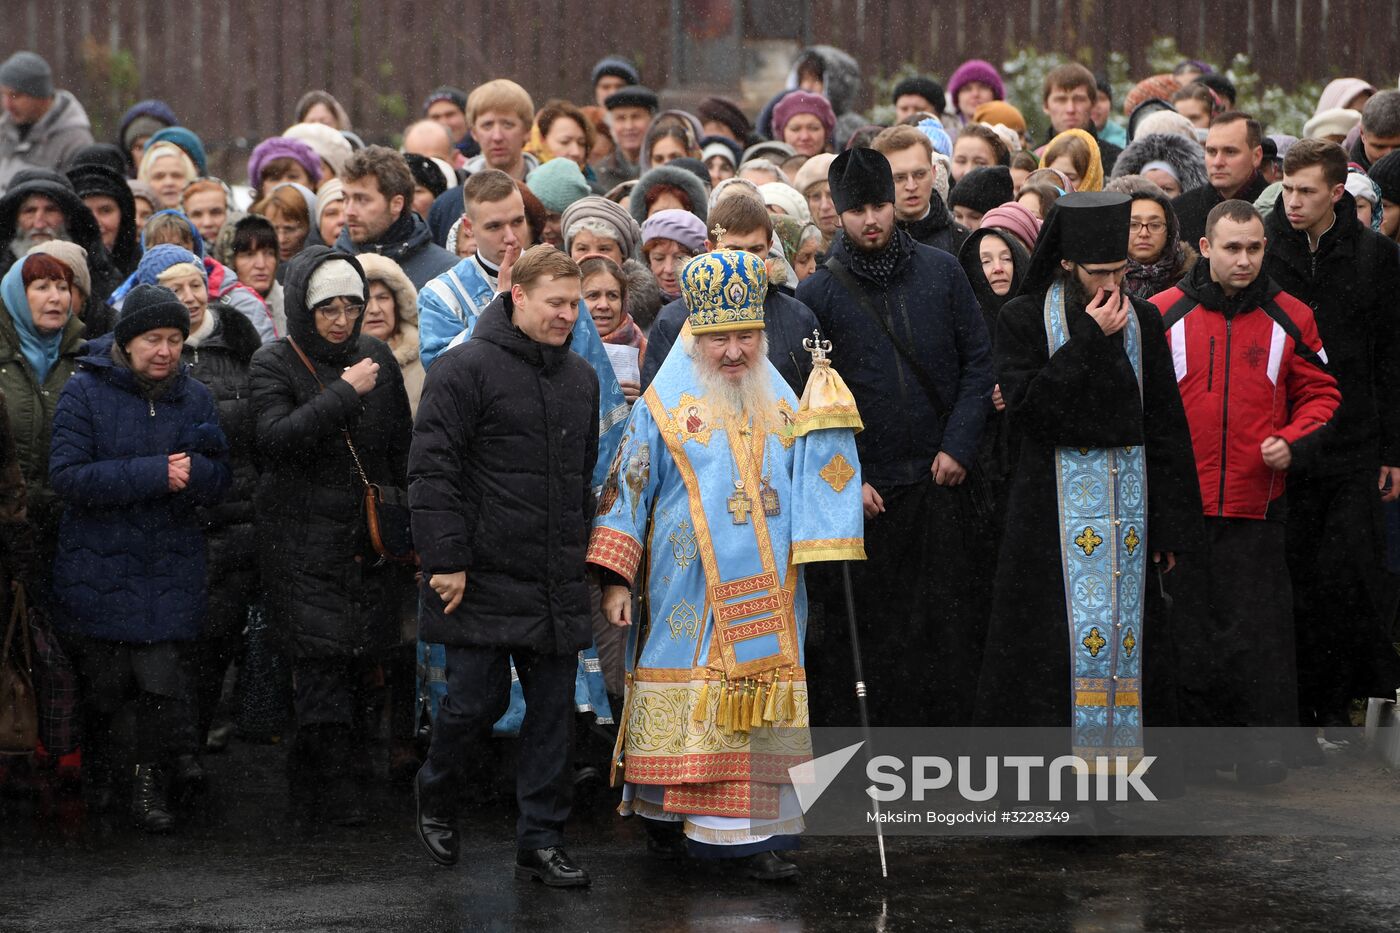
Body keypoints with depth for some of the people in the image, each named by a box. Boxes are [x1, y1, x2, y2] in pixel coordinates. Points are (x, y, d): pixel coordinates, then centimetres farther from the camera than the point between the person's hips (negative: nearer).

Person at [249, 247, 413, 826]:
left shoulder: (376, 358, 12)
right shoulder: (274, 364, -1)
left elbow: (401, 448, 17)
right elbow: (276, 439, -18)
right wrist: (344, 393, -18)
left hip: (370, 537, 4)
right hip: (304, 536, -4)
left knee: (356, 656, 2)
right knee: (323, 654, -13)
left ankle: (309, 779, 13)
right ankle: (332, 785, -8)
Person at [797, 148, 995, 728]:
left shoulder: (941, 272, 6)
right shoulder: (817, 294, 1)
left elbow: (978, 361, 7)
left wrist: (958, 446, -3)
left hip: (940, 482, 1)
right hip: (864, 494, -1)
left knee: (948, 627, 1)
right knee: (867, 632, 0)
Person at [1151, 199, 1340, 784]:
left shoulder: (1289, 318, 4)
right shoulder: (1166, 314, 1)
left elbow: (1320, 394, 11)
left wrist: (1294, 442, -6)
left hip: (1255, 503, 0)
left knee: (1258, 631, 0)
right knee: (1189, 629, 6)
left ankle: (1262, 750, 8)